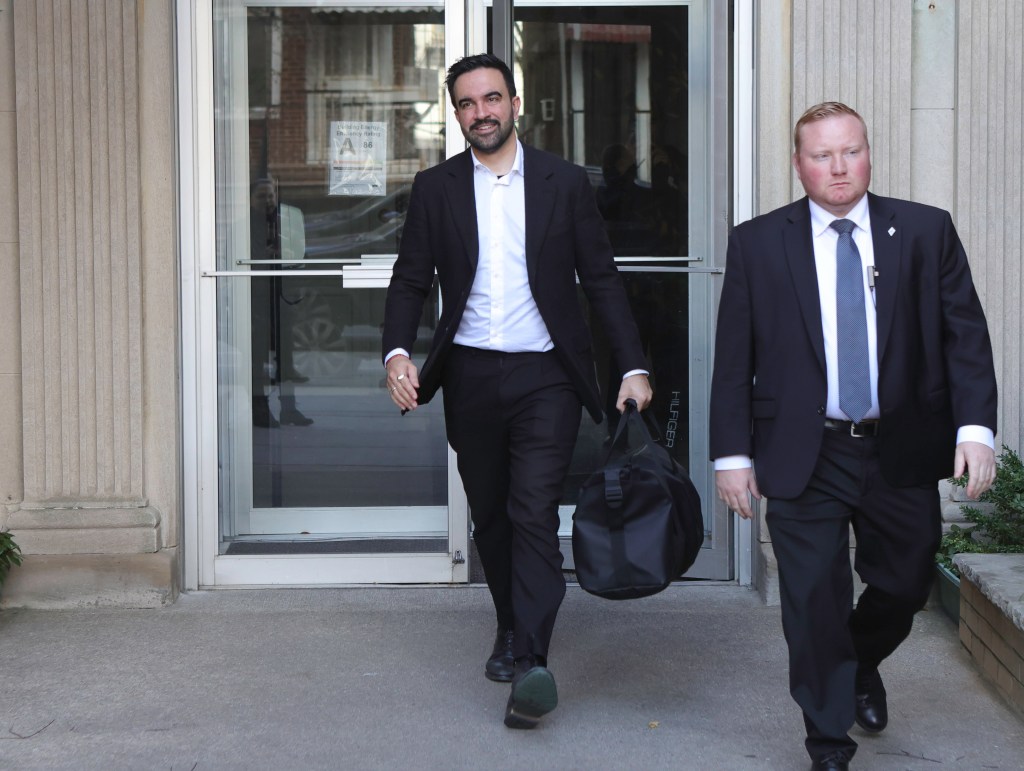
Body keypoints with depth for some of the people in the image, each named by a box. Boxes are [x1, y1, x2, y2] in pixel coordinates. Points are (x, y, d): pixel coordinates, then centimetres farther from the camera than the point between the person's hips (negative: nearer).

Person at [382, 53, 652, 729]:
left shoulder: (565, 183, 3)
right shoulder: (435, 189, 6)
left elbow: (602, 280, 4)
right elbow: (411, 281, 6)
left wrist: (633, 367, -3)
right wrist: (397, 353, -12)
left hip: (545, 376, -3)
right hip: (470, 377, 3)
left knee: (535, 512, -14)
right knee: (490, 516, 12)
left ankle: (531, 661, -18)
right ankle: (513, 628, 31)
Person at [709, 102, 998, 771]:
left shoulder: (927, 232, 2)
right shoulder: (757, 244, 1)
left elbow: (965, 334, -1)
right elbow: (733, 359, 1)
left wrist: (976, 426, -13)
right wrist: (733, 453, -3)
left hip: (902, 455, 2)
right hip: (804, 458, -1)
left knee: (904, 585, 15)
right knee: (815, 603, 0)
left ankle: (863, 666, 47)